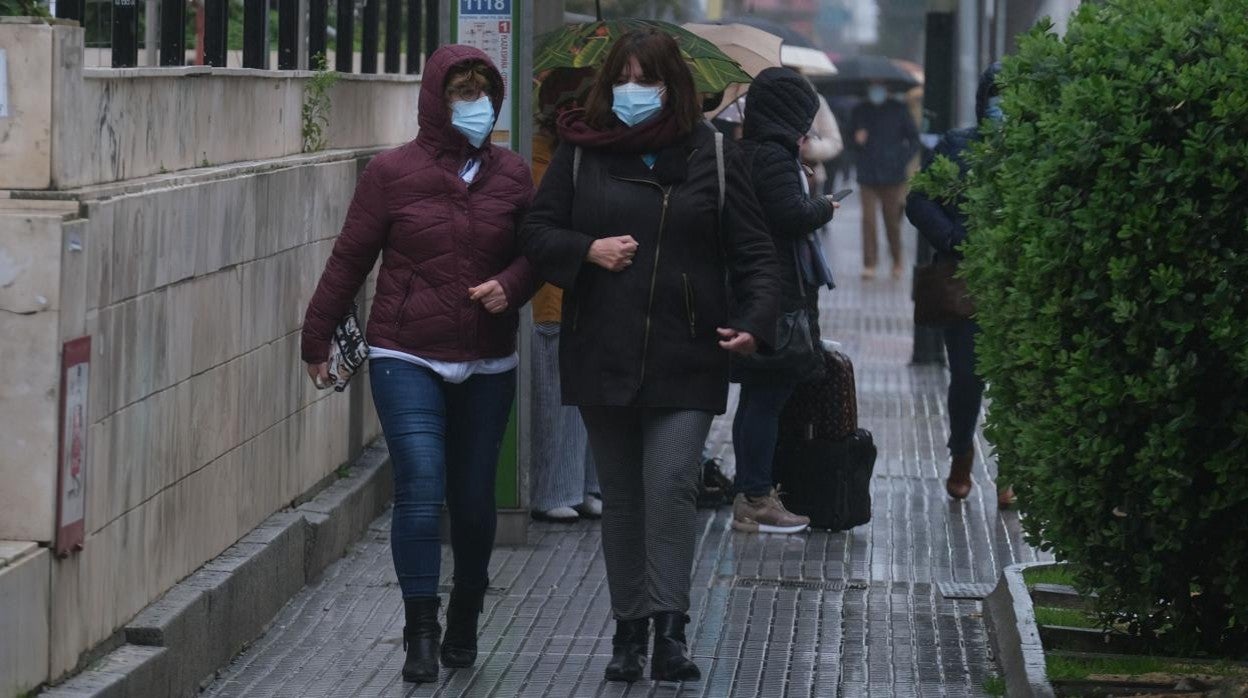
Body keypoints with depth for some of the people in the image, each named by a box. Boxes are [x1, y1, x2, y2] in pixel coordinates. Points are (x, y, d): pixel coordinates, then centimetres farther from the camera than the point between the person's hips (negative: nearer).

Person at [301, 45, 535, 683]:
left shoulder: (511, 174, 3)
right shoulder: (392, 172, -4)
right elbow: (349, 259, 2)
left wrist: (511, 286, -11)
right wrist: (317, 338, 5)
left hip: (487, 366, 3)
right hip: (407, 361, -3)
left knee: (474, 499, 9)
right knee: (421, 491, -15)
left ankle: (463, 628, 27)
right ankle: (420, 634, -7)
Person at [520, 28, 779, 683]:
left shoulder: (712, 155, 2)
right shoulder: (580, 152, 5)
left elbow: (752, 250, 2)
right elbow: (537, 231, 8)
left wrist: (754, 321, -13)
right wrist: (588, 250, -11)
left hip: (685, 357, -2)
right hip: (602, 354, 2)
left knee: (672, 484, -15)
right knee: (620, 495, 10)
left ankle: (669, 628, -11)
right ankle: (629, 629, 21)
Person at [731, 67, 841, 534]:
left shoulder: (743, 153, 15)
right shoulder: (773, 157, -15)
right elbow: (792, 215, -23)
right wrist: (824, 207, -4)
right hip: (777, 296, -10)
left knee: (759, 394, 14)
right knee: (767, 394, -6)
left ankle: (752, 495, 19)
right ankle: (755, 500, -3)